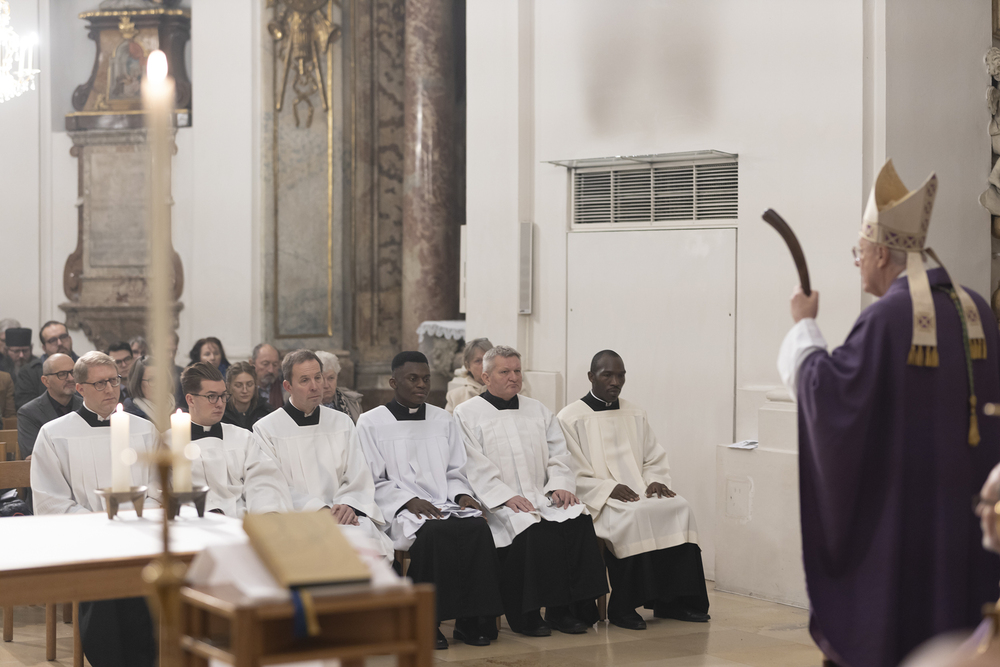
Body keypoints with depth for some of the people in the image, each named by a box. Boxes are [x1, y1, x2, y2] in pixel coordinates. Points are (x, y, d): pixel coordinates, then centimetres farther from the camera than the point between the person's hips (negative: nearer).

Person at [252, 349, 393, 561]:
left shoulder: (343, 423, 19)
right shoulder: (266, 429, 7)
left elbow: (359, 478, 12)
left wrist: (348, 505, -11)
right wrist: (320, 510, -15)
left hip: (340, 515, 3)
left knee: (365, 531, -32)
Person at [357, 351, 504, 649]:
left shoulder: (443, 420, 20)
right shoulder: (371, 423, 5)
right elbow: (373, 482, 0)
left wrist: (463, 494, -2)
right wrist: (409, 501, -14)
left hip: (445, 503, 4)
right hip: (400, 510, -4)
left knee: (478, 527, -28)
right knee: (434, 533, -36)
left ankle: (471, 620, -22)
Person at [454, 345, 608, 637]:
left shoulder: (538, 411, 22)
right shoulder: (467, 414, 6)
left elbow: (558, 454, 16)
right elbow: (474, 466, -6)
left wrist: (560, 485, -5)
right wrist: (507, 497, -18)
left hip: (543, 497, 5)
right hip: (498, 504, -5)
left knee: (578, 519, -24)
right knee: (531, 530, -33)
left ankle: (563, 609, -20)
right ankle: (524, 615, -20)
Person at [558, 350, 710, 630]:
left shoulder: (635, 415, 20)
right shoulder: (570, 418, 1)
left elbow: (655, 459, 20)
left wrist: (655, 481, -3)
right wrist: (609, 488, -18)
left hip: (639, 492, 6)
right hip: (596, 500, -5)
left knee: (679, 508, -22)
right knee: (634, 516, -35)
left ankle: (672, 600, -18)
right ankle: (623, 607, -26)